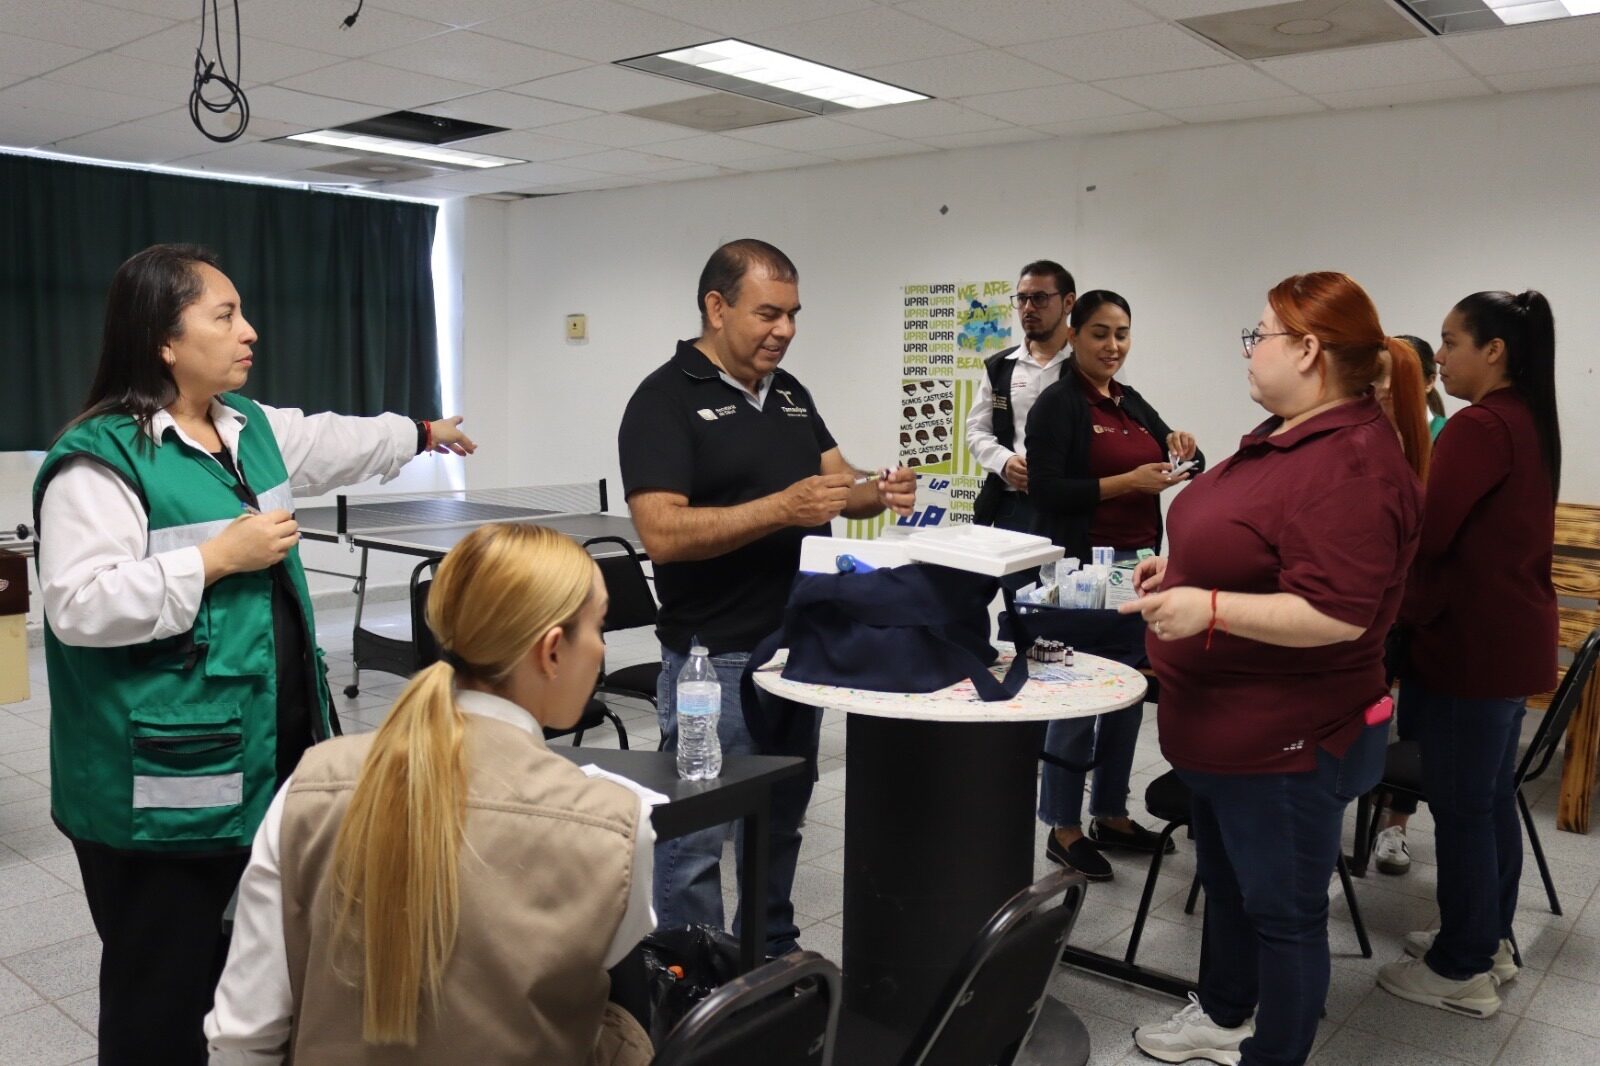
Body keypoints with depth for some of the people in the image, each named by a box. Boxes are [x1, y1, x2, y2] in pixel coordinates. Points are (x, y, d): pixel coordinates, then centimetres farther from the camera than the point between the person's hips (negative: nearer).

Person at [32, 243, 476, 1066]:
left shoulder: (252, 426, 10)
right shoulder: (100, 458, -16)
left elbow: (334, 442, 28)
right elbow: (79, 604, -23)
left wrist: (422, 435, 41)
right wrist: (218, 556, -21)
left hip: (265, 755, 8)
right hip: (162, 784, -8)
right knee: (164, 993, 6)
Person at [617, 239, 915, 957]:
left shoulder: (790, 392, 12)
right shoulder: (666, 400, -12)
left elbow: (841, 485, 11)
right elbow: (662, 534, -22)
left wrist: (882, 492, -12)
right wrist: (783, 507, -28)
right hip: (715, 660, -7)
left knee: (780, 824, 20)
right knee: (696, 839, 4)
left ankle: (771, 959, 36)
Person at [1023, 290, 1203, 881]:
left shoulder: (1133, 403, 14)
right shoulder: (1058, 405, -7)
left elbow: (1186, 464, 19)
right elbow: (1047, 489, -16)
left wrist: (1181, 447, -4)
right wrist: (1128, 482, -22)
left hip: (1138, 563, 7)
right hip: (1083, 566, -7)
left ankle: (1110, 814, 25)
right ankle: (1063, 828, 9)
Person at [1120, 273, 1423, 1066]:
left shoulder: (1351, 463, -25)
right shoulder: (1285, 434, 8)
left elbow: (1336, 614, -30)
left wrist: (1211, 607, -35)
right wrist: (1184, 569, 13)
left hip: (1286, 738, -11)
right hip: (1225, 723, 11)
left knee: (1282, 907, 8)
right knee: (1225, 879, 25)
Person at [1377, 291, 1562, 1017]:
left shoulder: (1479, 426, -19)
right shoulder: (1531, 421, 11)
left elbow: (1424, 536, -20)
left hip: (1470, 642, -10)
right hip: (1513, 635, 10)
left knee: (1460, 806, 1)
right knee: (1492, 797, 18)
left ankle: (1462, 971, 13)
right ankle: (1490, 941, 32)